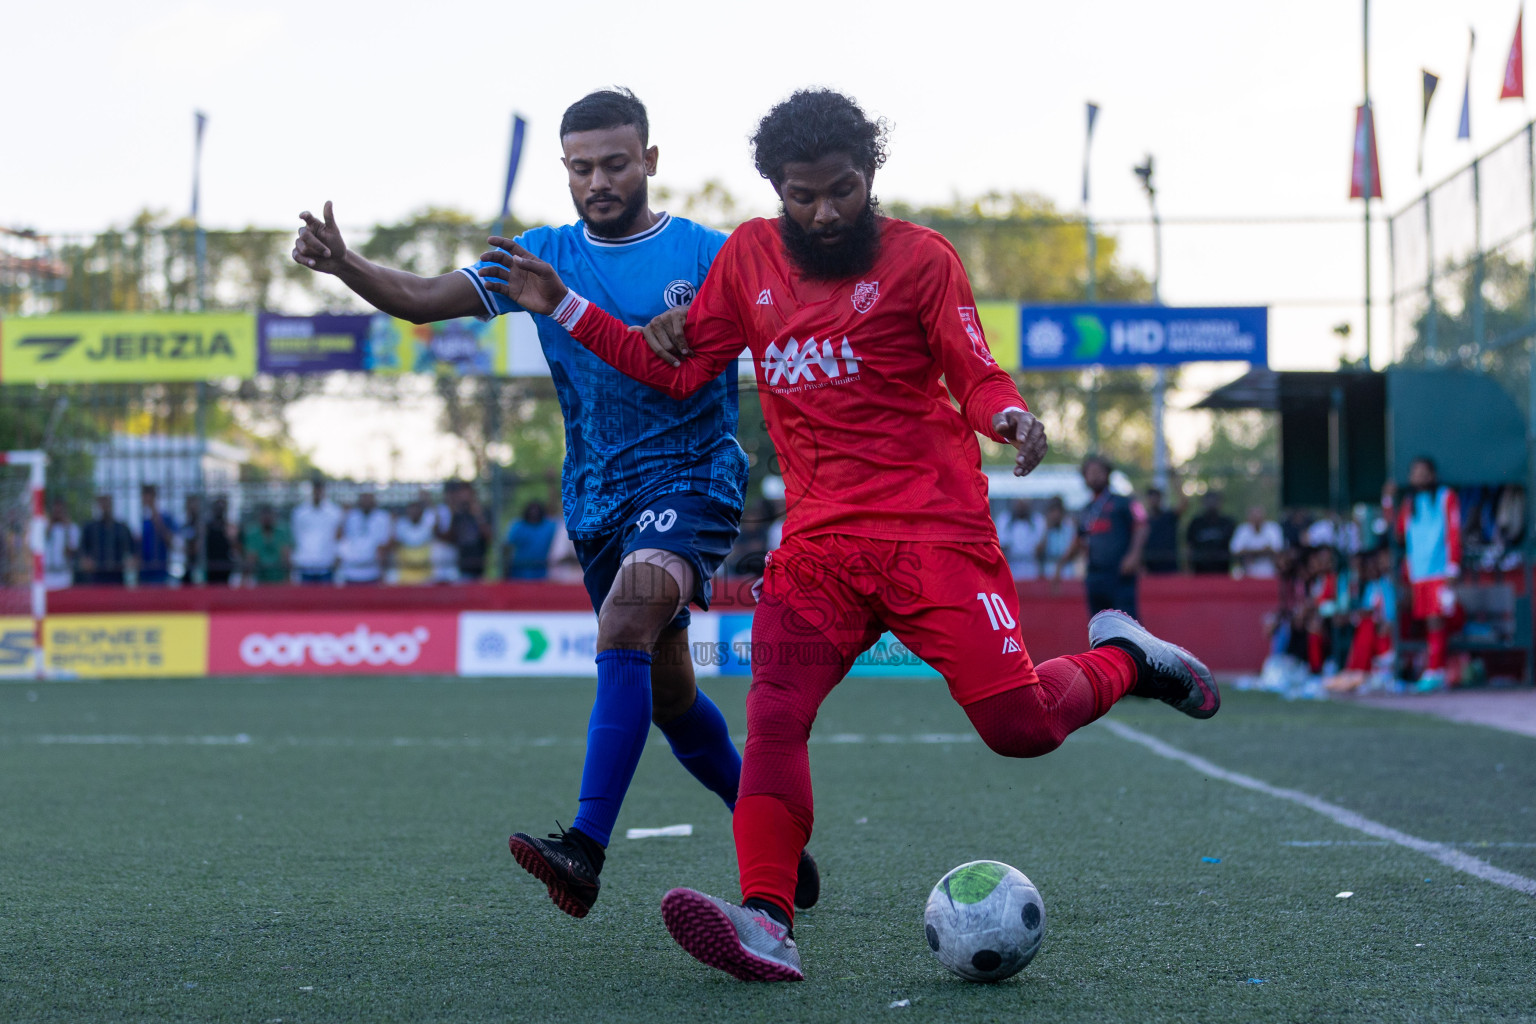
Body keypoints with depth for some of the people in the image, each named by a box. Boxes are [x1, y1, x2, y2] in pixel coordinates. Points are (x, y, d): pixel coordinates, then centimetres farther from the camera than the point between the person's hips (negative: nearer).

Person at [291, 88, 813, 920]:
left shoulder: (708, 255, -3)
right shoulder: (544, 255, 6)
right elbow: (424, 299, -2)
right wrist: (343, 266, -21)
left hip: (692, 476, -5)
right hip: (597, 499, 5)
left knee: (628, 619, -30)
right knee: (668, 695, 12)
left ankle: (586, 850, -37)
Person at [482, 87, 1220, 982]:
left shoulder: (919, 257, 2)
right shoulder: (749, 257, 15)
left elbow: (976, 374, -1)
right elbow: (680, 372, 20)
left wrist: (1009, 416, -24)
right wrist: (564, 307, 15)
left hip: (934, 530, -3)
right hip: (819, 535, 4)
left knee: (1018, 726, -11)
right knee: (773, 720, -18)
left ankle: (1122, 657, 21)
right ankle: (768, 924, -26)